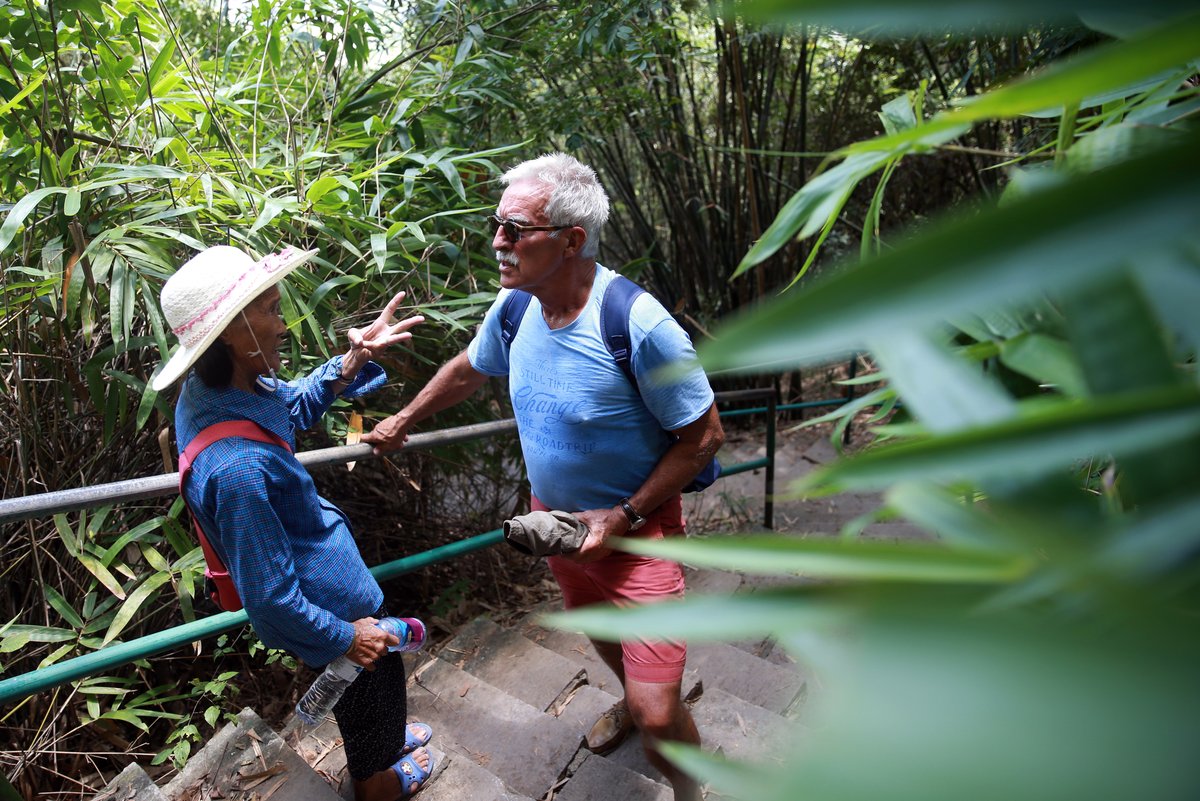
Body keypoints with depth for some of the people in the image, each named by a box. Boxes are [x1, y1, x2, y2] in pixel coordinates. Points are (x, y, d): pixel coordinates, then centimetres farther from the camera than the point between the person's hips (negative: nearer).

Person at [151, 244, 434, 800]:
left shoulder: (212, 387, -13)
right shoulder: (237, 468, -41)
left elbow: (295, 405, 8)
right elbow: (270, 595, -31)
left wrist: (354, 358, -6)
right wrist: (344, 636, -16)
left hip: (315, 558, 8)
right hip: (324, 602, -8)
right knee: (368, 679, 22)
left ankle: (384, 735, 63)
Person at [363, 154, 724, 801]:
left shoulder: (639, 326, -31)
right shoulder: (514, 307, -10)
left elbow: (703, 438, -20)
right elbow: (468, 369, 12)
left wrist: (623, 517, -22)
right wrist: (402, 421, 24)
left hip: (635, 529, -6)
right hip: (554, 517, 6)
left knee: (657, 715, -6)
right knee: (598, 632, 31)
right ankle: (630, 701, 63)